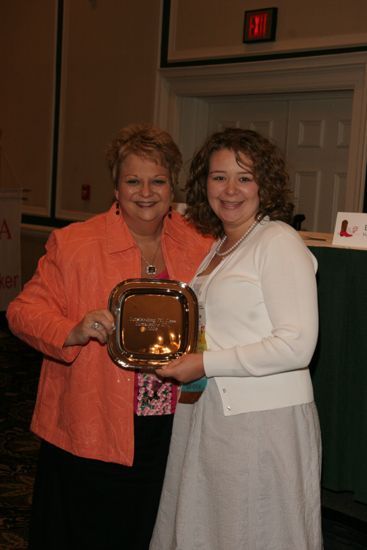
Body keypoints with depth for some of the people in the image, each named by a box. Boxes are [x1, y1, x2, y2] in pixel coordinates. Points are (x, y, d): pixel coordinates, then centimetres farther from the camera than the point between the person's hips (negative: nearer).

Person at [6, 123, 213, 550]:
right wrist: (73, 332, -25)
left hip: (167, 432, 4)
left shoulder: (199, 246, 5)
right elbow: (24, 311, -6)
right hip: (89, 431, -3)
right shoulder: (72, 244, -7)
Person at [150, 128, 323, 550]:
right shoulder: (219, 248, 13)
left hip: (263, 420, -8)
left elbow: (297, 345, -21)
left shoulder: (279, 242, -13)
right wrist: (179, 358, 3)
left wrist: (205, 364, -17)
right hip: (208, 415, 8)